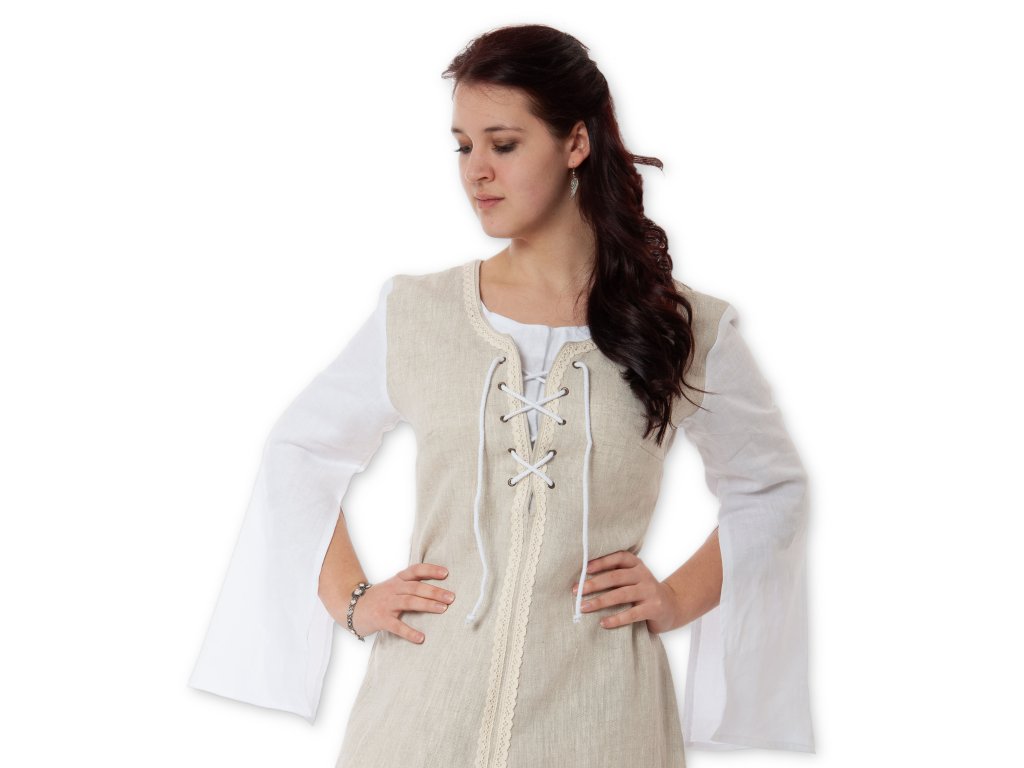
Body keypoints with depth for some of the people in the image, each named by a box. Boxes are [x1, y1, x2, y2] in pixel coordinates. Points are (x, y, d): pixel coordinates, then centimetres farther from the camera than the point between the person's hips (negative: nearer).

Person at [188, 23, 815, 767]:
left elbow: (774, 485, 14)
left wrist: (682, 597, 3)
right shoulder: (416, 314, 1)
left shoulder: (686, 329, -1)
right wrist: (350, 598, 5)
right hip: (430, 705, 1)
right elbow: (299, 450, 14)